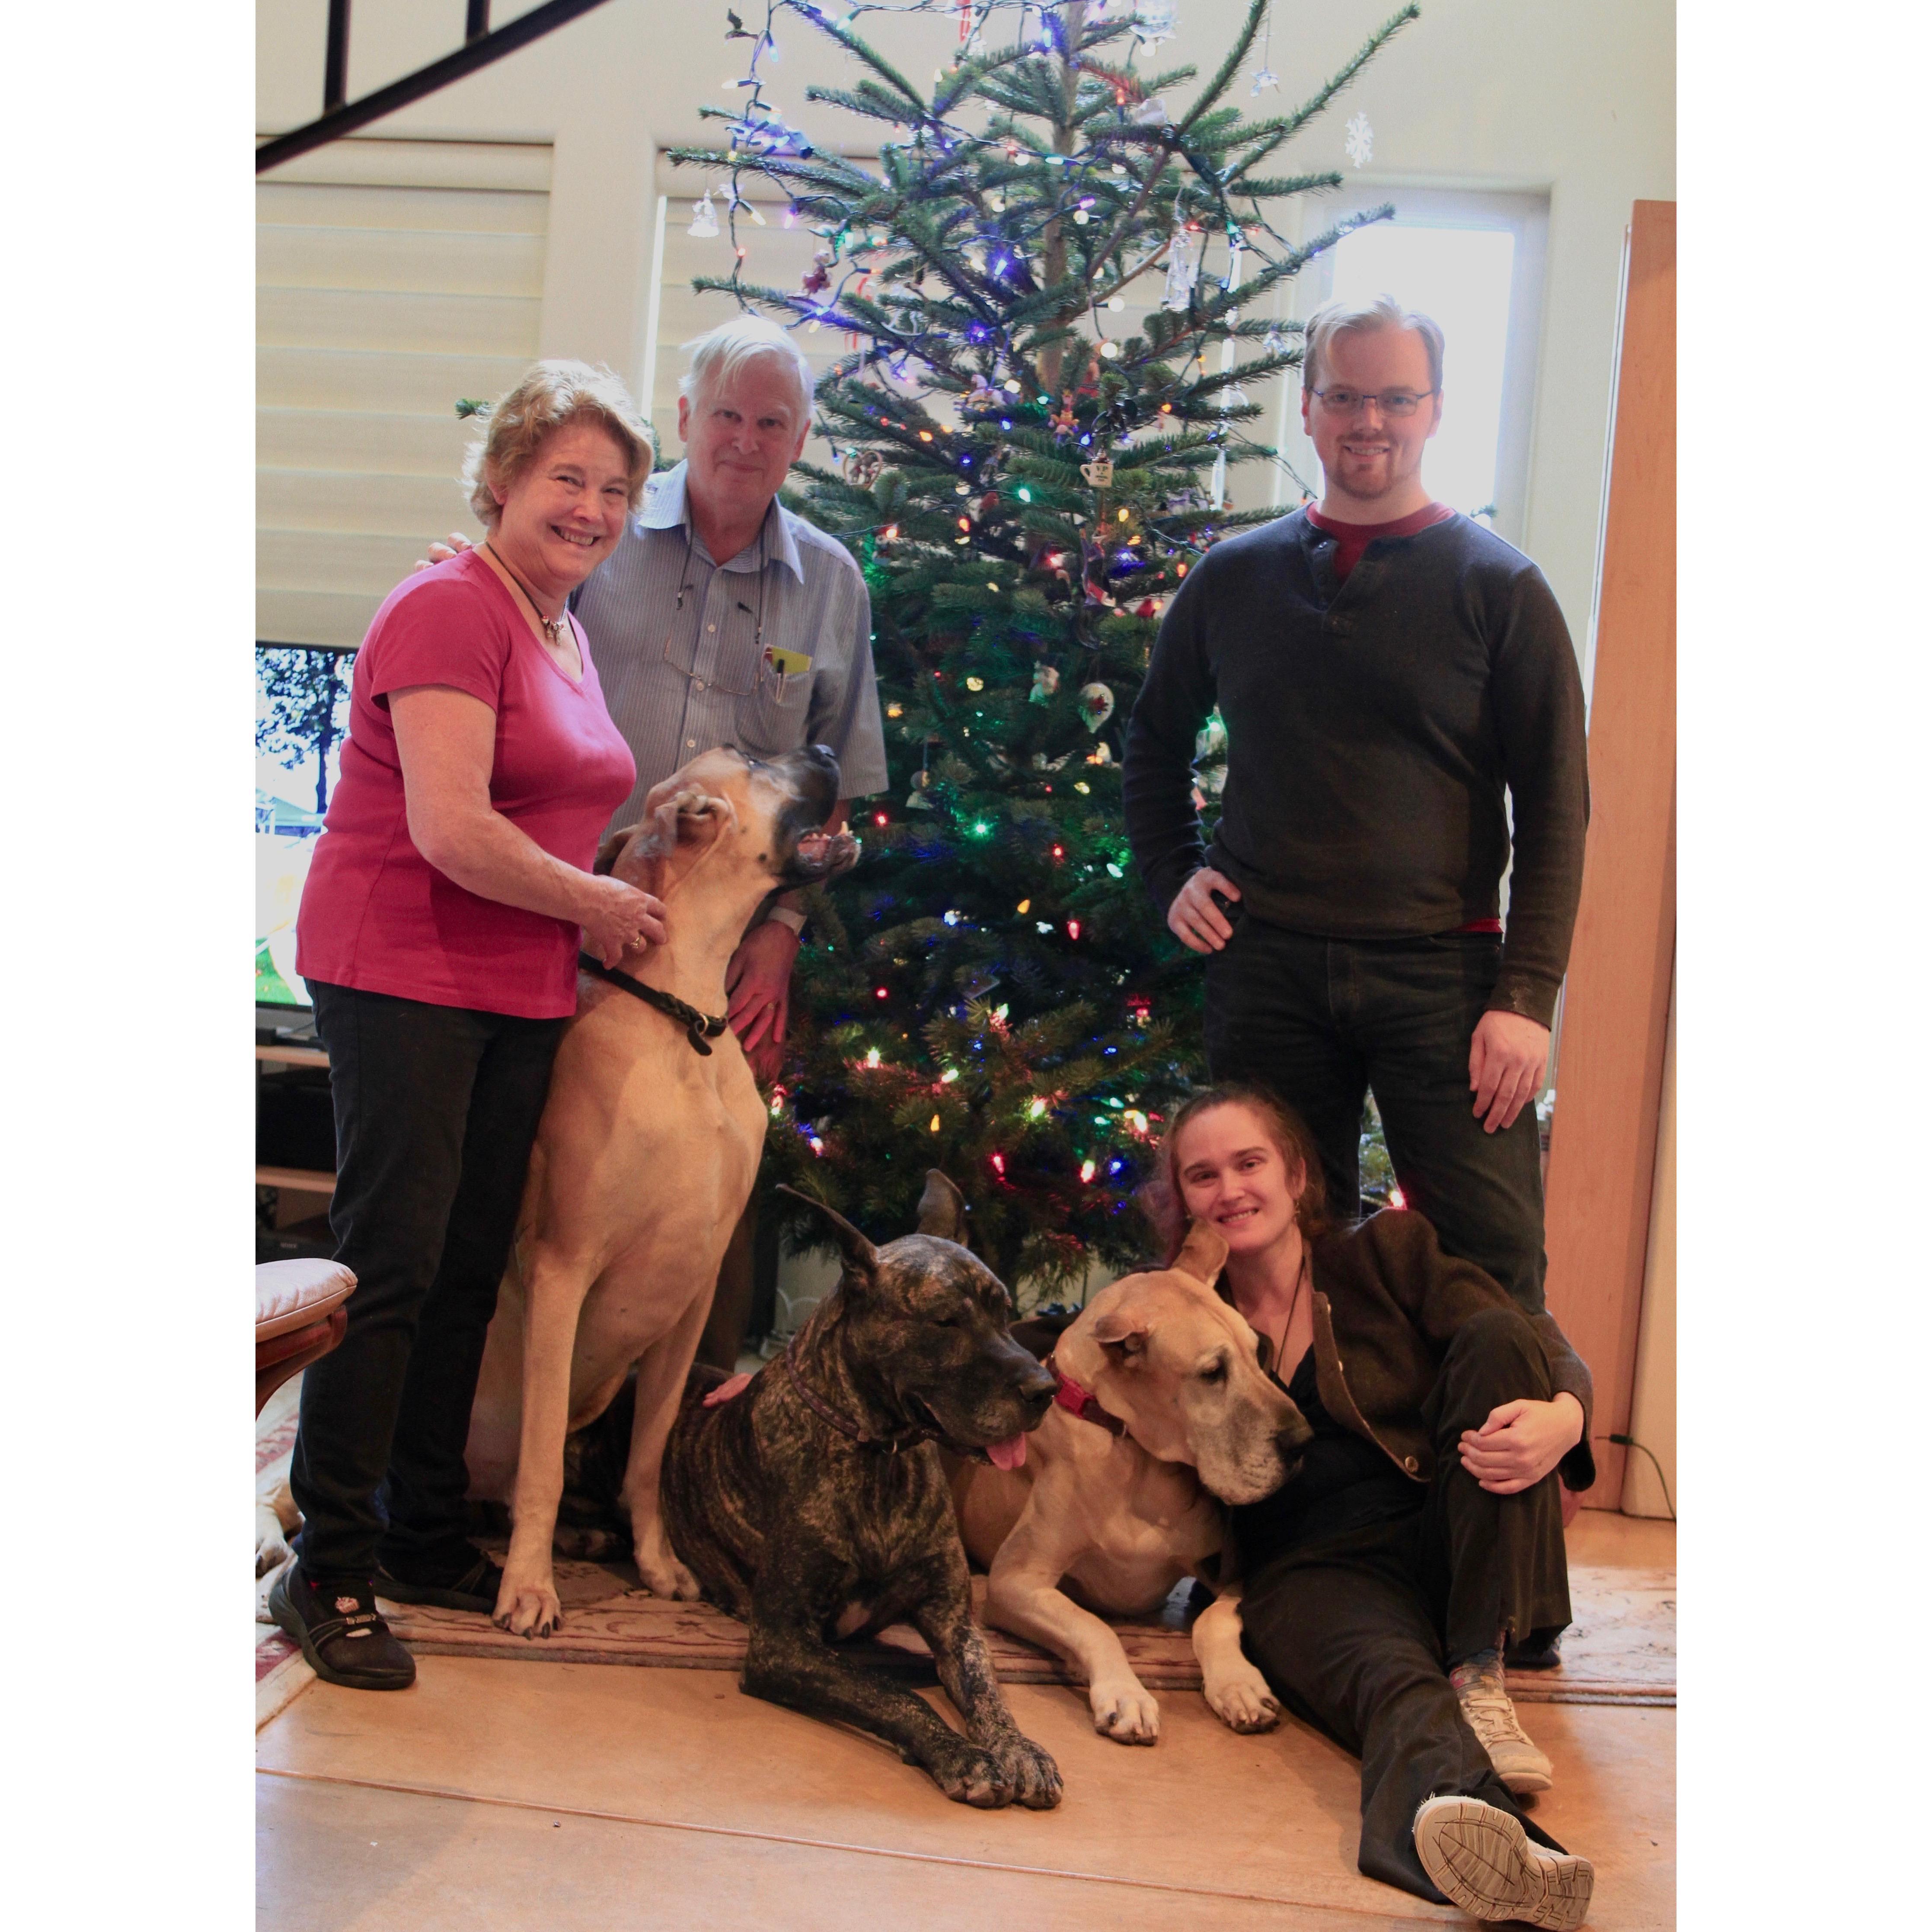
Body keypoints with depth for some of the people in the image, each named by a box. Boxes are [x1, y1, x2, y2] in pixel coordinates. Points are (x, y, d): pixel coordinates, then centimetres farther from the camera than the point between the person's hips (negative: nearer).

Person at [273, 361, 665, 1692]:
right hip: (402, 971, -8)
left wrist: (608, 907, 12)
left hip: (525, 991, 9)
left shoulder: (567, 632, 16)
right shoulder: (451, 610, -12)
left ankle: (426, 1534, 24)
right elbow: (453, 829, -21)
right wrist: (598, 906, -10)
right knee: (392, 1264, -7)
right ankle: (329, 1571, 3)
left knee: (472, 1268, 12)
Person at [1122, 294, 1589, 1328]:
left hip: (1440, 970, -3)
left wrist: (1527, 994, -10)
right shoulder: (1235, 574, 9)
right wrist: (1172, 876, 9)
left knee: (1494, 1263, -3)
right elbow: (1155, 737, 23)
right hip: (1266, 963, 3)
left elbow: (1555, 807, -3)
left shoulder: (1498, 587, -1)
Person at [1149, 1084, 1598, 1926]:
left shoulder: (1390, 1252, 11)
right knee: (1393, 1683, -37)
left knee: (1497, 1339, -21)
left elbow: (1545, 1349, 1)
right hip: (1312, 1572, -1)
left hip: (1446, 1545, 2)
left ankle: (1480, 1678, -26)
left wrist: (1562, 1418, -24)